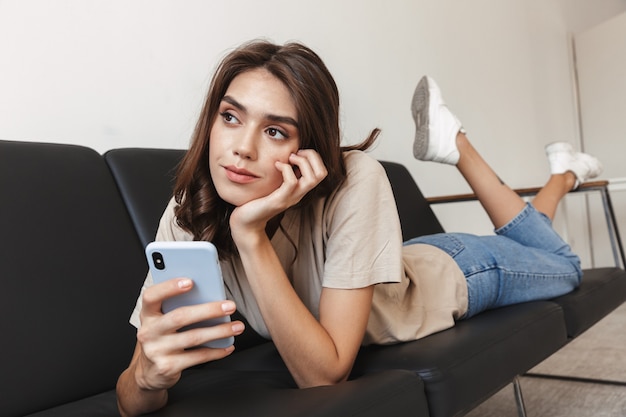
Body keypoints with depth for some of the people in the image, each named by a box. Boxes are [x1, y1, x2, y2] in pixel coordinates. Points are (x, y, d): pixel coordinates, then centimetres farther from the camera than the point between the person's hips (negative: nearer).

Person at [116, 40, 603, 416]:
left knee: (562, 266, 26)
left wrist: (252, 236, -49)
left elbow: (326, 373, -40)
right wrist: (149, 373, -49)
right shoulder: (188, 216, -29)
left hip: (448, 275, -2)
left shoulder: (355, 181, -40)